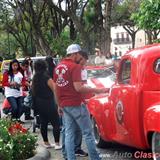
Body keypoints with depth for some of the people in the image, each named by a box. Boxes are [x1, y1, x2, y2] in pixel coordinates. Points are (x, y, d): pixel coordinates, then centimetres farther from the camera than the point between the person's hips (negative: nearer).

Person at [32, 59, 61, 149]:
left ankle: (46, 143, 19)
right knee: (56, 123, -2)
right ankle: (57, 144, -7)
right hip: (48, 103, -7)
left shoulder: (35, 78, 6)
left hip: (38, 104, 7)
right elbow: (55, 90, -14)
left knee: (43, 123, 13)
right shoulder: (47, 78, -15)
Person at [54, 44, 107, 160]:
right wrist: (97, 90, -17)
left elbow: (56, 88, 15)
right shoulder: (75, 66, -12)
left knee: (69, 133, 9)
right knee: (87, 132, 0)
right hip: (76, 104, -7)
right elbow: (78, 88, -20)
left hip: (64, 105, 8)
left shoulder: (58, 67, 11)